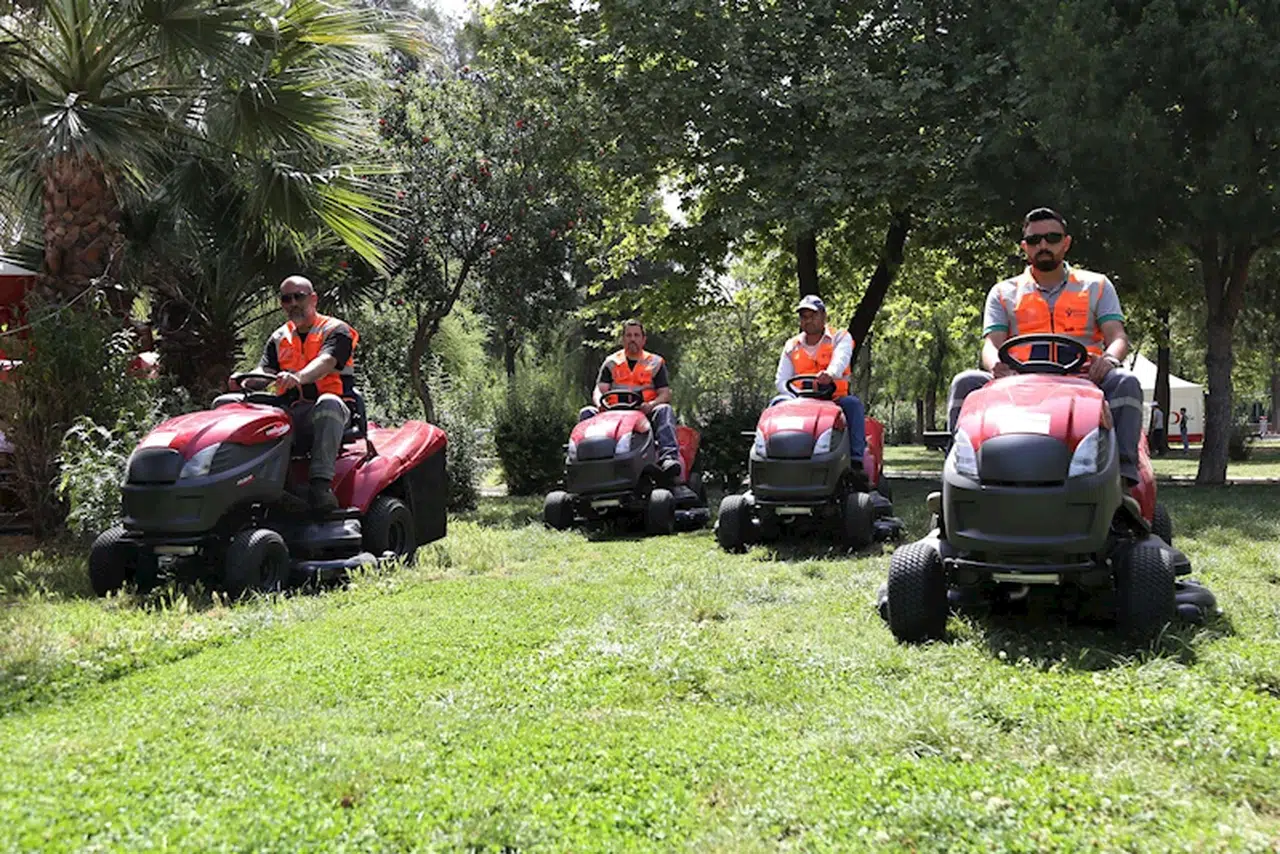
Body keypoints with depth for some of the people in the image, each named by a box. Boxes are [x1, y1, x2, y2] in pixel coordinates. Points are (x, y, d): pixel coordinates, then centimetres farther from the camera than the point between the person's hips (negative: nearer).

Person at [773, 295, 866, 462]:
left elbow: (840, 359, -19)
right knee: (778, 403, -23)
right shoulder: (791, 346, 15)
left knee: (852, 404, -33)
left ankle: (856, 457, -38)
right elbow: (781, 380, 9)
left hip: (835, 399, -3)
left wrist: (830, 374, -45)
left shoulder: (840, 337, 5)